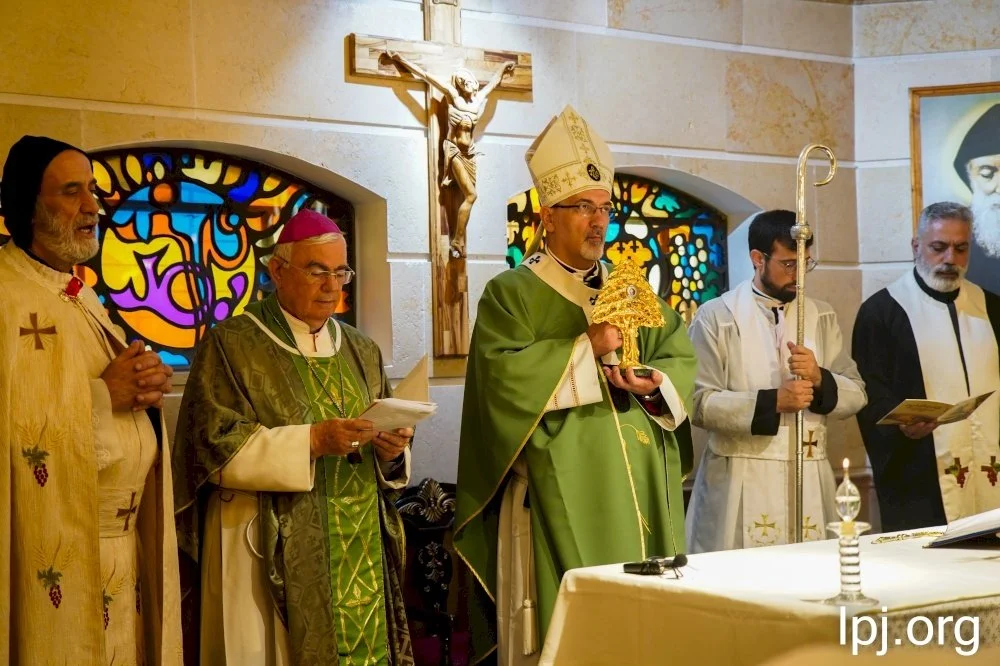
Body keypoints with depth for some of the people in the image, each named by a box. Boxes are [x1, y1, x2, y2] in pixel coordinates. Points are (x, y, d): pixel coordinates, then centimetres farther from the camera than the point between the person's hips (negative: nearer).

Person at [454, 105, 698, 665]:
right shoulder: (511, 294, -1)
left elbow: (681, 356, 10)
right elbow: (502, 376, -16)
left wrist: (655, 384, -11)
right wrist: (588, 348, -17)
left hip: (637, 491, 5)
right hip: (560, 496, -5)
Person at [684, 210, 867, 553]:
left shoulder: (822, 316, 13)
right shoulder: (716, 317, -1)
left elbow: (856, 394, 11)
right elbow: (699, 402, -9)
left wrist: (819, 379, -9)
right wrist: (772, 401, -16)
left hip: (810, 481, 4)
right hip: (741, 485, -4)